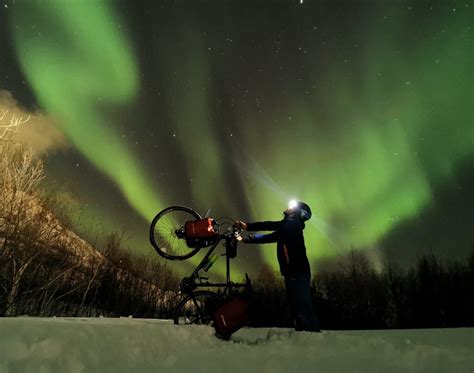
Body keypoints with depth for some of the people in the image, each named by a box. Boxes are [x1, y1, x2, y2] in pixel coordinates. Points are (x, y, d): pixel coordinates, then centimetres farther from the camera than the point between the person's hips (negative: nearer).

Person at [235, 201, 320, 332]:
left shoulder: (294, 224, -8)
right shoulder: (285, 230, 18)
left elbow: (272, 225, -12)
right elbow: (267, 237, 18)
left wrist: (248, 226, -7)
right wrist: (246, 239, 14)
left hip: (299, 273, -9)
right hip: (291, 273, 9)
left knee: (303, 307, -10)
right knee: (295, 306, 13)